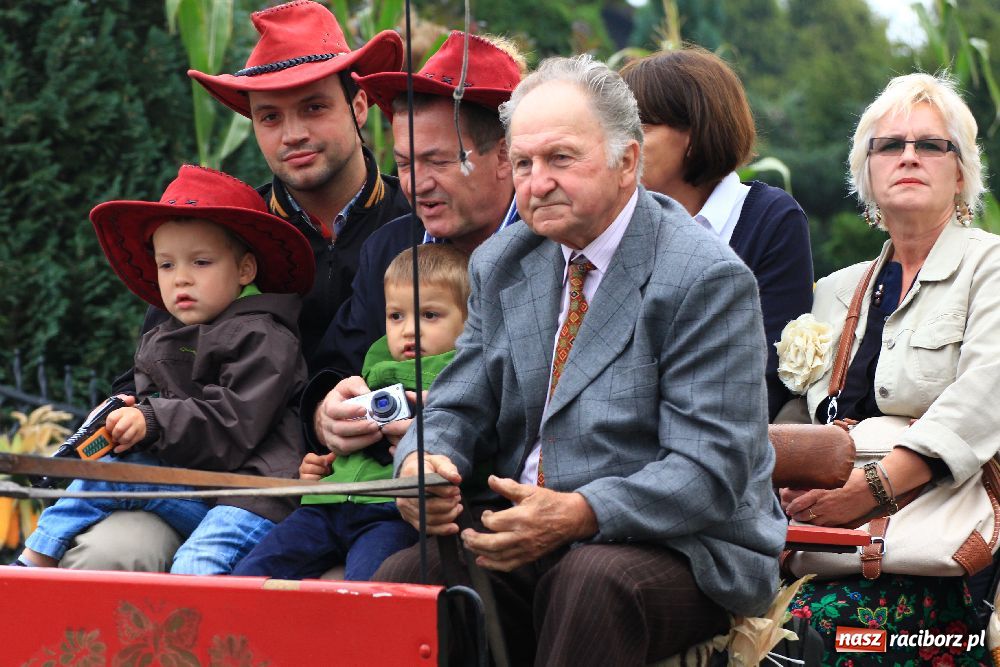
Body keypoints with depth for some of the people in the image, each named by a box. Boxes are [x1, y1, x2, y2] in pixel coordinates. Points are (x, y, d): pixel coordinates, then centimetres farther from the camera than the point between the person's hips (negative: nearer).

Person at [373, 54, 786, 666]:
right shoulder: (501, 266, 12)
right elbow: (460, 407, 13)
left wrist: (577, 515, -30)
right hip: (525, 539, 5)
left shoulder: (707, 280, -10)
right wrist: (421, 462, -13)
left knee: (593, 580, -38)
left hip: (674, 547, -5)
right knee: (402, 578, -24)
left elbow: (710, 472, -16)